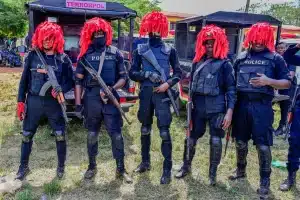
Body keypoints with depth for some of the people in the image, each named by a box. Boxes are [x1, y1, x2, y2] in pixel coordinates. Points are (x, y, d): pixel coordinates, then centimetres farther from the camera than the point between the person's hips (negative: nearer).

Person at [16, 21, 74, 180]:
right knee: (26, 135, 10)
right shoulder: (32, 56, 2)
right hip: (33, 101, 1)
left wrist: (61, 89, -18)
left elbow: (71, 81, 2)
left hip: (54, 102, -1)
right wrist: (21, 101, 0)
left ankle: (61, 166, 23)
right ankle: (23, 166, 29)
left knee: (60, 136, 4)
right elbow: (24, 80, 4)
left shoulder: (63, 58, -1)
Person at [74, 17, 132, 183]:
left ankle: (120, 169, 16)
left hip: (110, 98, 0)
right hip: (91, 98, 1)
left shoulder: (115, 53, 4)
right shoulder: (85, 54, 3)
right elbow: (78, 80, 3)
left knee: (116, 134, 2)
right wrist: (78, 102, -3)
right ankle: (92, 166, 30)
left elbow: (123, 77, 5)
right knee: (92, 135, 13)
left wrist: (112, 88, -14)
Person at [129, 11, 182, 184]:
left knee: (165, 132, -6)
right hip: (146, 93, 3)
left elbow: (178, 72, 4)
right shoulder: (140, 50, 8)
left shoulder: (170, 50, 5)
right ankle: (145, 162, 30)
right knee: (145, 129, 13)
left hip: (162, 94, -2)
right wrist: (147, 74, -14)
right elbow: (132, 73, 3)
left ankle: (167, 169, 4)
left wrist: (168, 83, -14)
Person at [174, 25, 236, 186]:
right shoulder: (197, 62, 11)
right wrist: (190, 104, 11)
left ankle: (212, 173, 21)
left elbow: (231, 89, -6)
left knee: (215, 141, 1)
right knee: (190, 139, 10)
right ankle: (186, 166, 31)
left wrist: (229, 112, -14)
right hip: (198, 108, 4)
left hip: (217, 109, -4)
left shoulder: (224, 64, -3)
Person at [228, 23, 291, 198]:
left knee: (263, 145, 1)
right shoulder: (241, 57, 9)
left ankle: (265, 181, 17)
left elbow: (287, 83, 0)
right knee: (240, 142, 15)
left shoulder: (275, 58, 1)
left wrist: (269, 81, -18)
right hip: (241, 104, 3)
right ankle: (241, 170, 36)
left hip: (262, 106, -3)